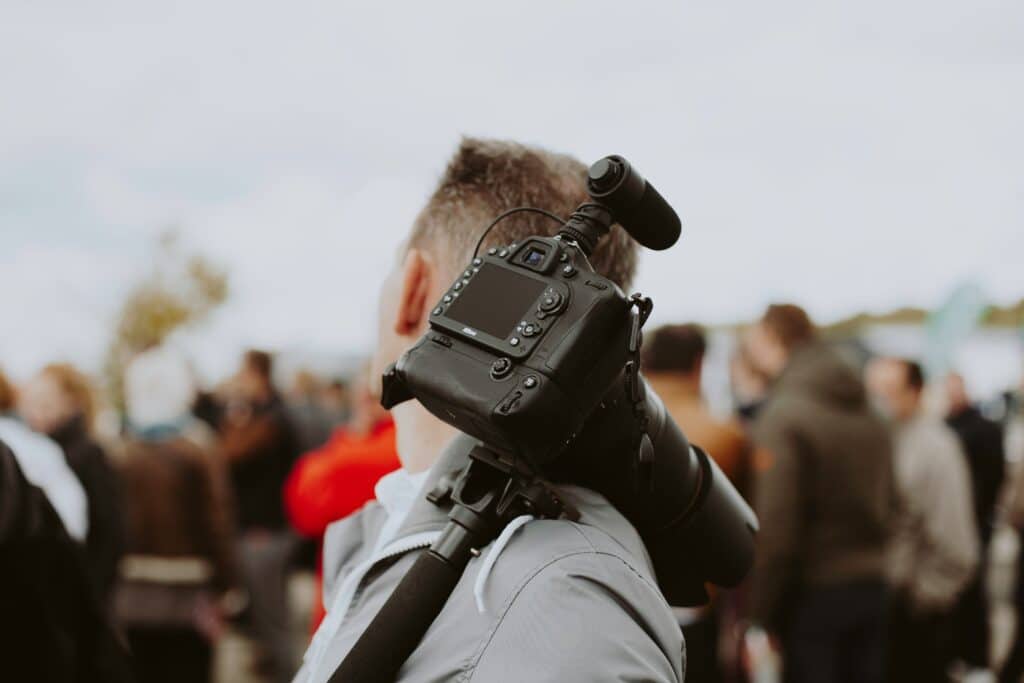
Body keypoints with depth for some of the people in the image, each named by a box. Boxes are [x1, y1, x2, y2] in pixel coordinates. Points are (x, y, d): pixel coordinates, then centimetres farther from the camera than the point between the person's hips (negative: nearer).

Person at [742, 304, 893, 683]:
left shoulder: (783, 416, -14)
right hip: (872, 587, 7)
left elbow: (776, 528, -18)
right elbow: (886, 505, 11)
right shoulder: (869, 416, 10)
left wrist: (762, 615, -12)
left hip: (814, 592, -7)